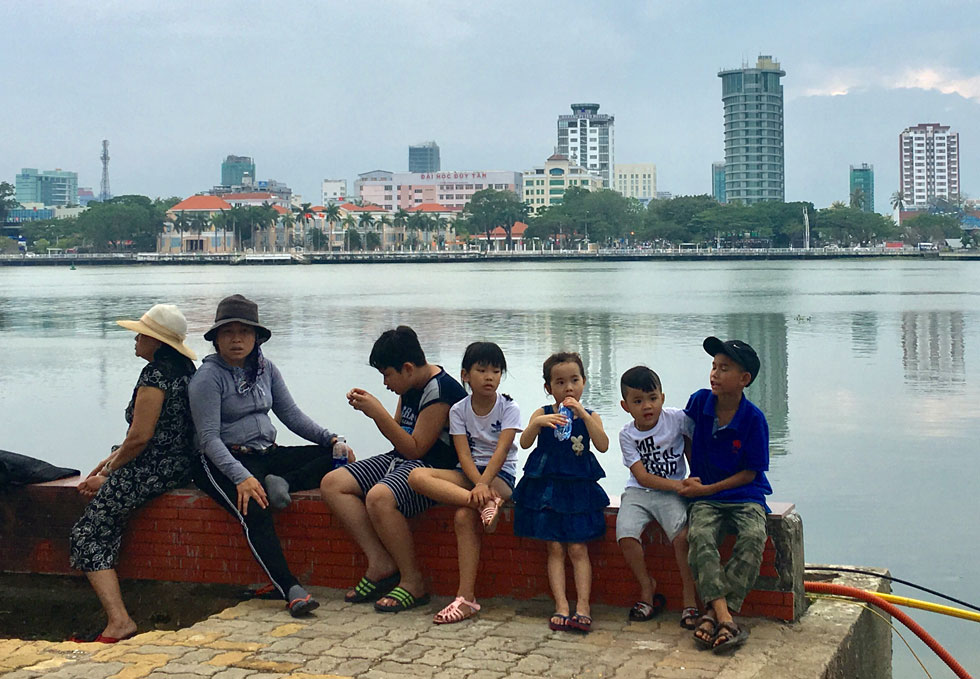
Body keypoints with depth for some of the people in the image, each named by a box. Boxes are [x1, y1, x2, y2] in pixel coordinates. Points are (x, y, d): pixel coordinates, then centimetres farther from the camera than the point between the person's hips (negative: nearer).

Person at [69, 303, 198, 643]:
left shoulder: (155, 374, -17)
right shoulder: (183, 369, 13)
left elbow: (140, 437, -21)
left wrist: (108, 473, -5)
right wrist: (113, 459, 15)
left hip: (152, 470, -11)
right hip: (179, 464, 11)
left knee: (88, 535, -6)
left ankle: (119, 621, -17)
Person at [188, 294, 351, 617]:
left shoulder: (265, 368, 10)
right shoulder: (208, 376, -8)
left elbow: (291, 415, 12)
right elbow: (209, 438, -16)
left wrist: (331, 439, -3)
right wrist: (241, 477, -30)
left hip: (267, 454, 7)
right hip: (223, 462, -7)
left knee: (334, 458, -10)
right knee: (255, 510, -35)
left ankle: (281, 482, -27)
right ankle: (291, 590, -41)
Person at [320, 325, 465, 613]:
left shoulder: (440, 390, -18)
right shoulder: (411, 386, 10)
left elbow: (415, 448, -19)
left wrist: (379, 413, -20)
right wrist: (370, 408, 5)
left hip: (433, 466, -10)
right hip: (400, 460, 10)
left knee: (379, 497, -37)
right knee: (332, 484, -3)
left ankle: (413, 584, -20)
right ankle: (381, 564, -8)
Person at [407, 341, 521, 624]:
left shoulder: (508, 408, -4)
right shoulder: (458, 410, 3)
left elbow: (501, 451, -16)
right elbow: (464, 455, -9)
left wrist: (483, 484, -33)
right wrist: (479, 487, -27)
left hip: (500, 475, -4)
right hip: (468, 474, 4)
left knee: (464, 516, -33)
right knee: (417, 476, -25)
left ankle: (466, 597, -30)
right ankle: (485, 504, -41)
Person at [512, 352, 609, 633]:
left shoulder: (589, 416, 4)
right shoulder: (542, 414, 5)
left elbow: (603, 446, -13)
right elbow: (524, 443, -8)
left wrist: (583, 414, -22)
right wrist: (537, 423, -27)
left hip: (578, 488, 0)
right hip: (546, 486, 1)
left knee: (578, 548, -6)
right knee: (555, 548, -2)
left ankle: (582, 606, -5)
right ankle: (561, 606, -2)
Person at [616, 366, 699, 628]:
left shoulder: (677, 419, -7)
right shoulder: (627, 434, -6)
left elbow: (690, 445, 14)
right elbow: (643, 477, -10)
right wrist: (678, 485, -22)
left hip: (672, 493, -1)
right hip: (639, 491, 1)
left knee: (682, 535, -26)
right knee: (626, 536, -22)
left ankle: (689, 597, -10)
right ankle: (648, 589, 0)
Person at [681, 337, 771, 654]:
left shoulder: (753, 418, -9)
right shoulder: (699, 401, 1)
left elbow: (750, 473, -5)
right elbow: (687, 438, 19)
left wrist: (708, 488, -11)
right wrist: (691, 480, 10)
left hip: (745, 496, -2)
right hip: (705, 497, 2)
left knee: (754, 536, -32)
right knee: (699, 536, -29)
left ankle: (713, 613, -31)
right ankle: (724, 619, -37)